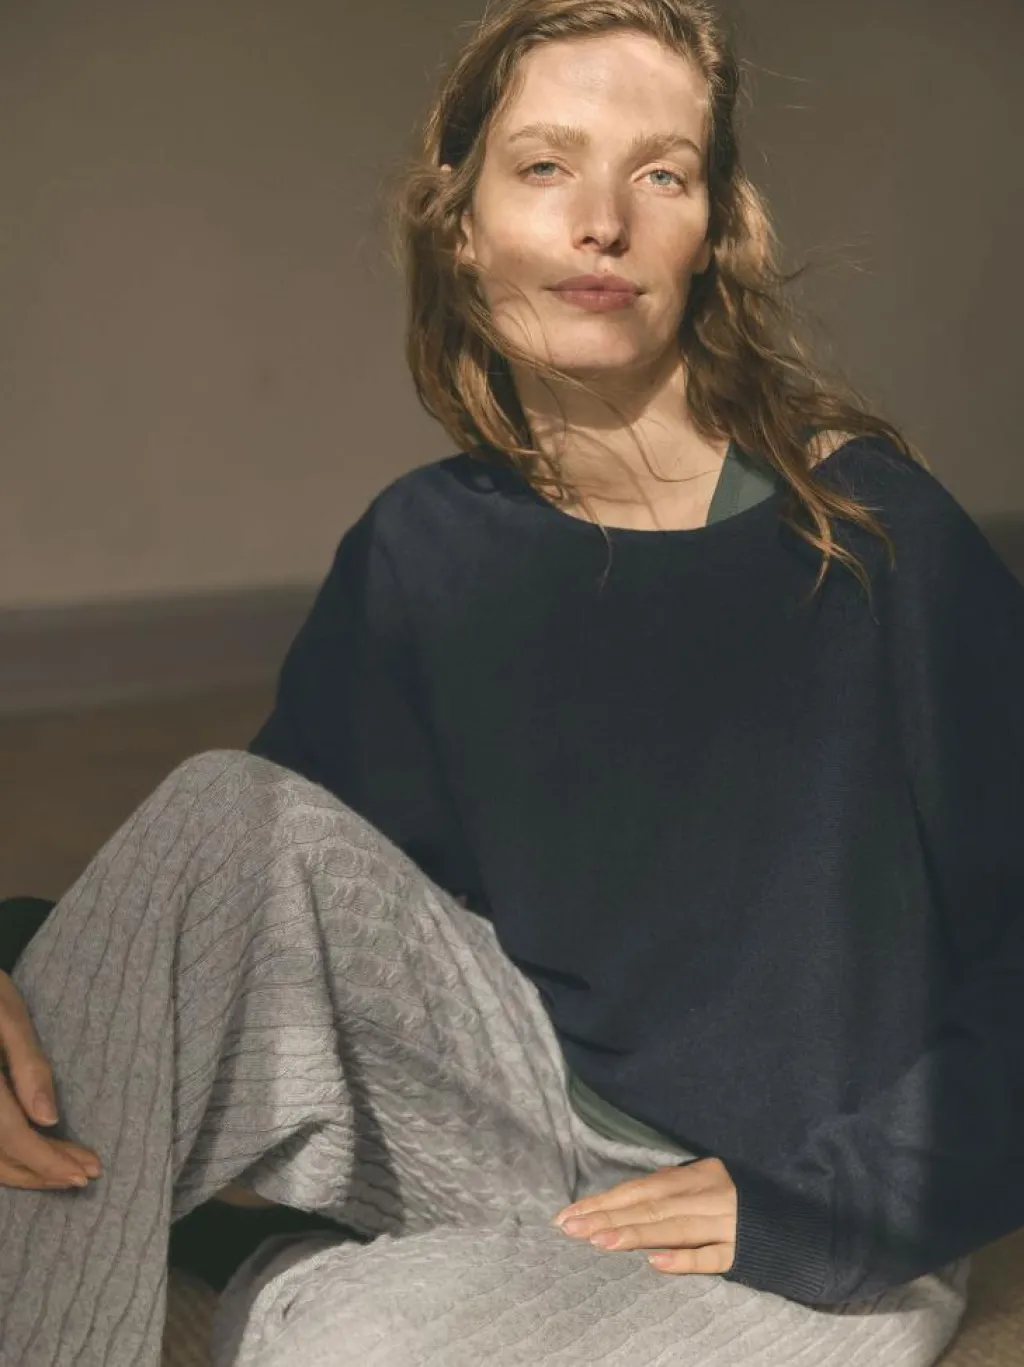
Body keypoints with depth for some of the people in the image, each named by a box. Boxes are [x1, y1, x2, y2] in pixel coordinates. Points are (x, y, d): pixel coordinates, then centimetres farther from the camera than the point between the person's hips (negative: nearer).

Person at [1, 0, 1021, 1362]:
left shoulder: (874, 534, -14)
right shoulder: (423, 549, -1)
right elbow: (284, 888, -1)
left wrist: (828, 1207, -17)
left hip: (823, 1239, -3)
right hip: (552, 1105, 4)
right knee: (230, 811, -20)